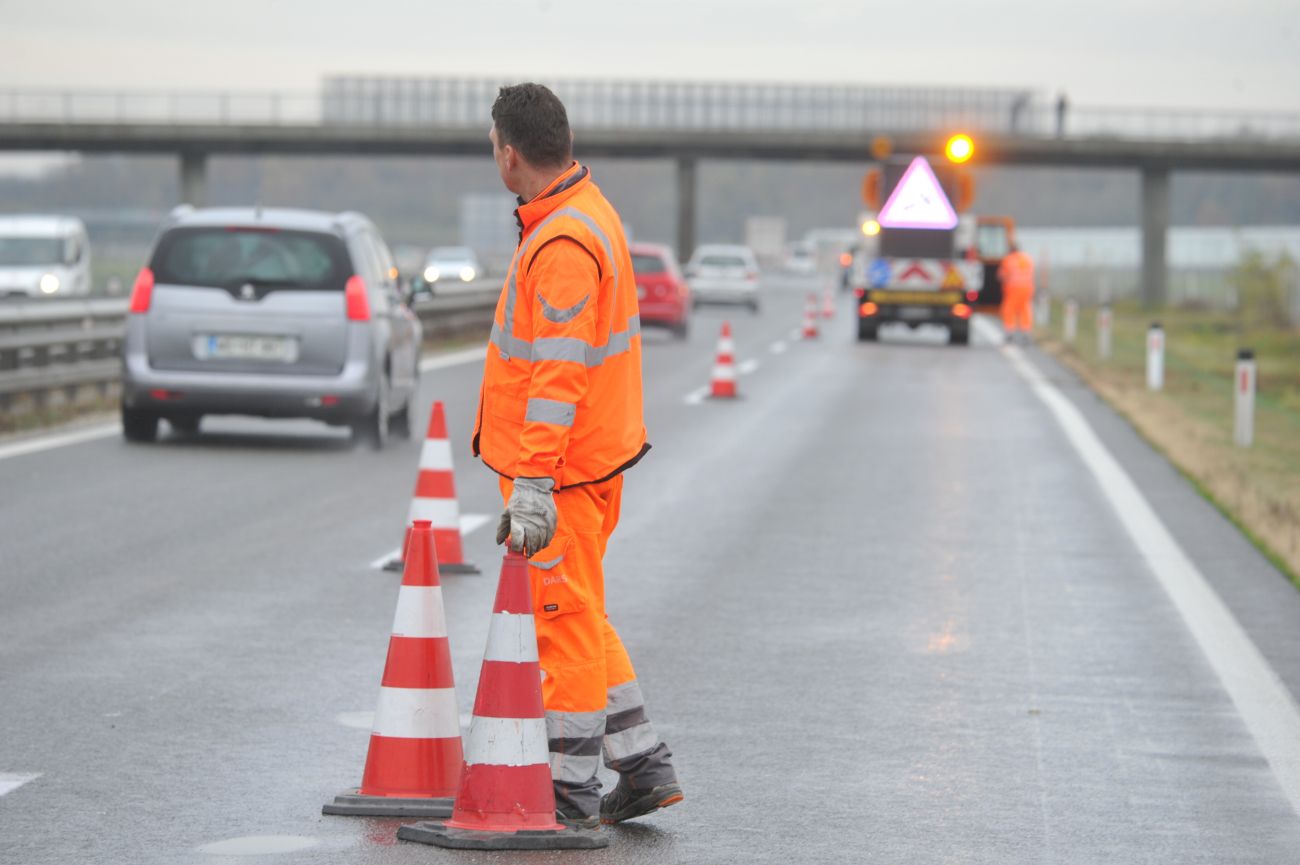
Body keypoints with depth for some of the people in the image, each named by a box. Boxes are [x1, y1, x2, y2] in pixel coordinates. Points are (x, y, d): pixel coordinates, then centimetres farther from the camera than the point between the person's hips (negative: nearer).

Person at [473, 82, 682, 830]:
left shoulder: (562, 245, -22)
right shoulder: (588, 210, 11)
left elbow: (559, 372, -26)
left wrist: (532, 481, -28)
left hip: (561, 466, -10)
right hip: (596, 454, 10)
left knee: (565, 622, -2)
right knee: (581, 619, 17)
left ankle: (572, 789, 6)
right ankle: (643, 766, 20)